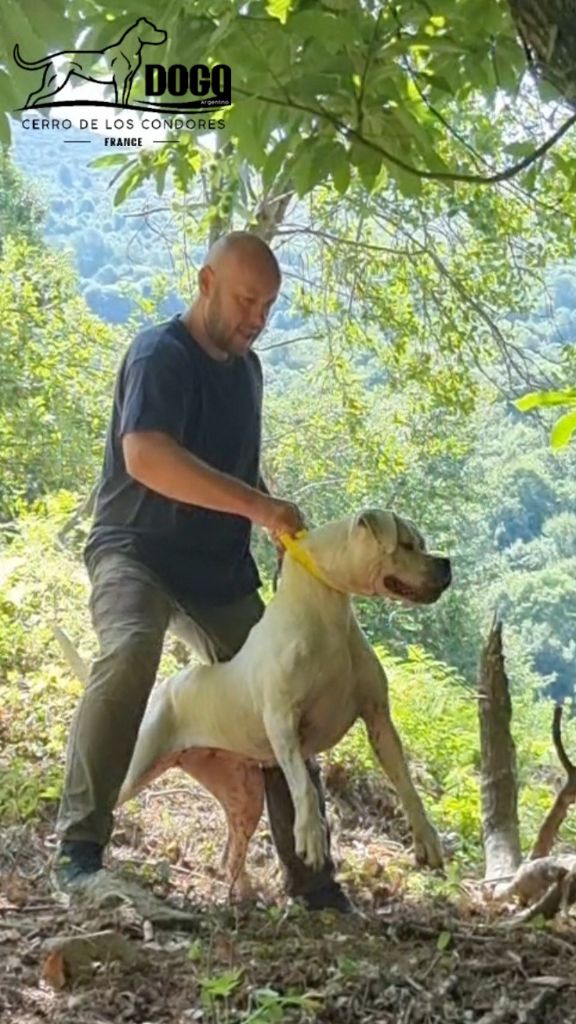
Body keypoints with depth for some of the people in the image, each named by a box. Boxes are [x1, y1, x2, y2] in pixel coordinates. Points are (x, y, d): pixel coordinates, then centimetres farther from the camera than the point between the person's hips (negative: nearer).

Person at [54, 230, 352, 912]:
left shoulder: (246, 367, 12)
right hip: (135, 549, -7)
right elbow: (145, 456, -31)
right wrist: (259, 507, -37)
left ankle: (313, 881, 15)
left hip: (219, 569, 8)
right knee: (129, 651, -37)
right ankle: (78, 848, -30)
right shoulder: (160, 353, -14)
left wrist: (284, 535, 10)